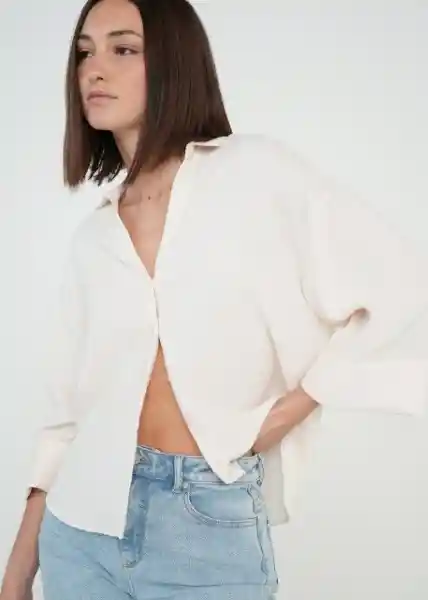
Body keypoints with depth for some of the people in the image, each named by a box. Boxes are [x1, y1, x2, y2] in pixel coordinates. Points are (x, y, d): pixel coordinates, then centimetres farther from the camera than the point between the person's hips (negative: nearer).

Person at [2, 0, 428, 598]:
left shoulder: (255, 170, -6)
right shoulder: (94, 237, 6)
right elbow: (68, 404, 8)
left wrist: (284, 413, -8)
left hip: (213, 524, -3)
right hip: (85, 520, 4)